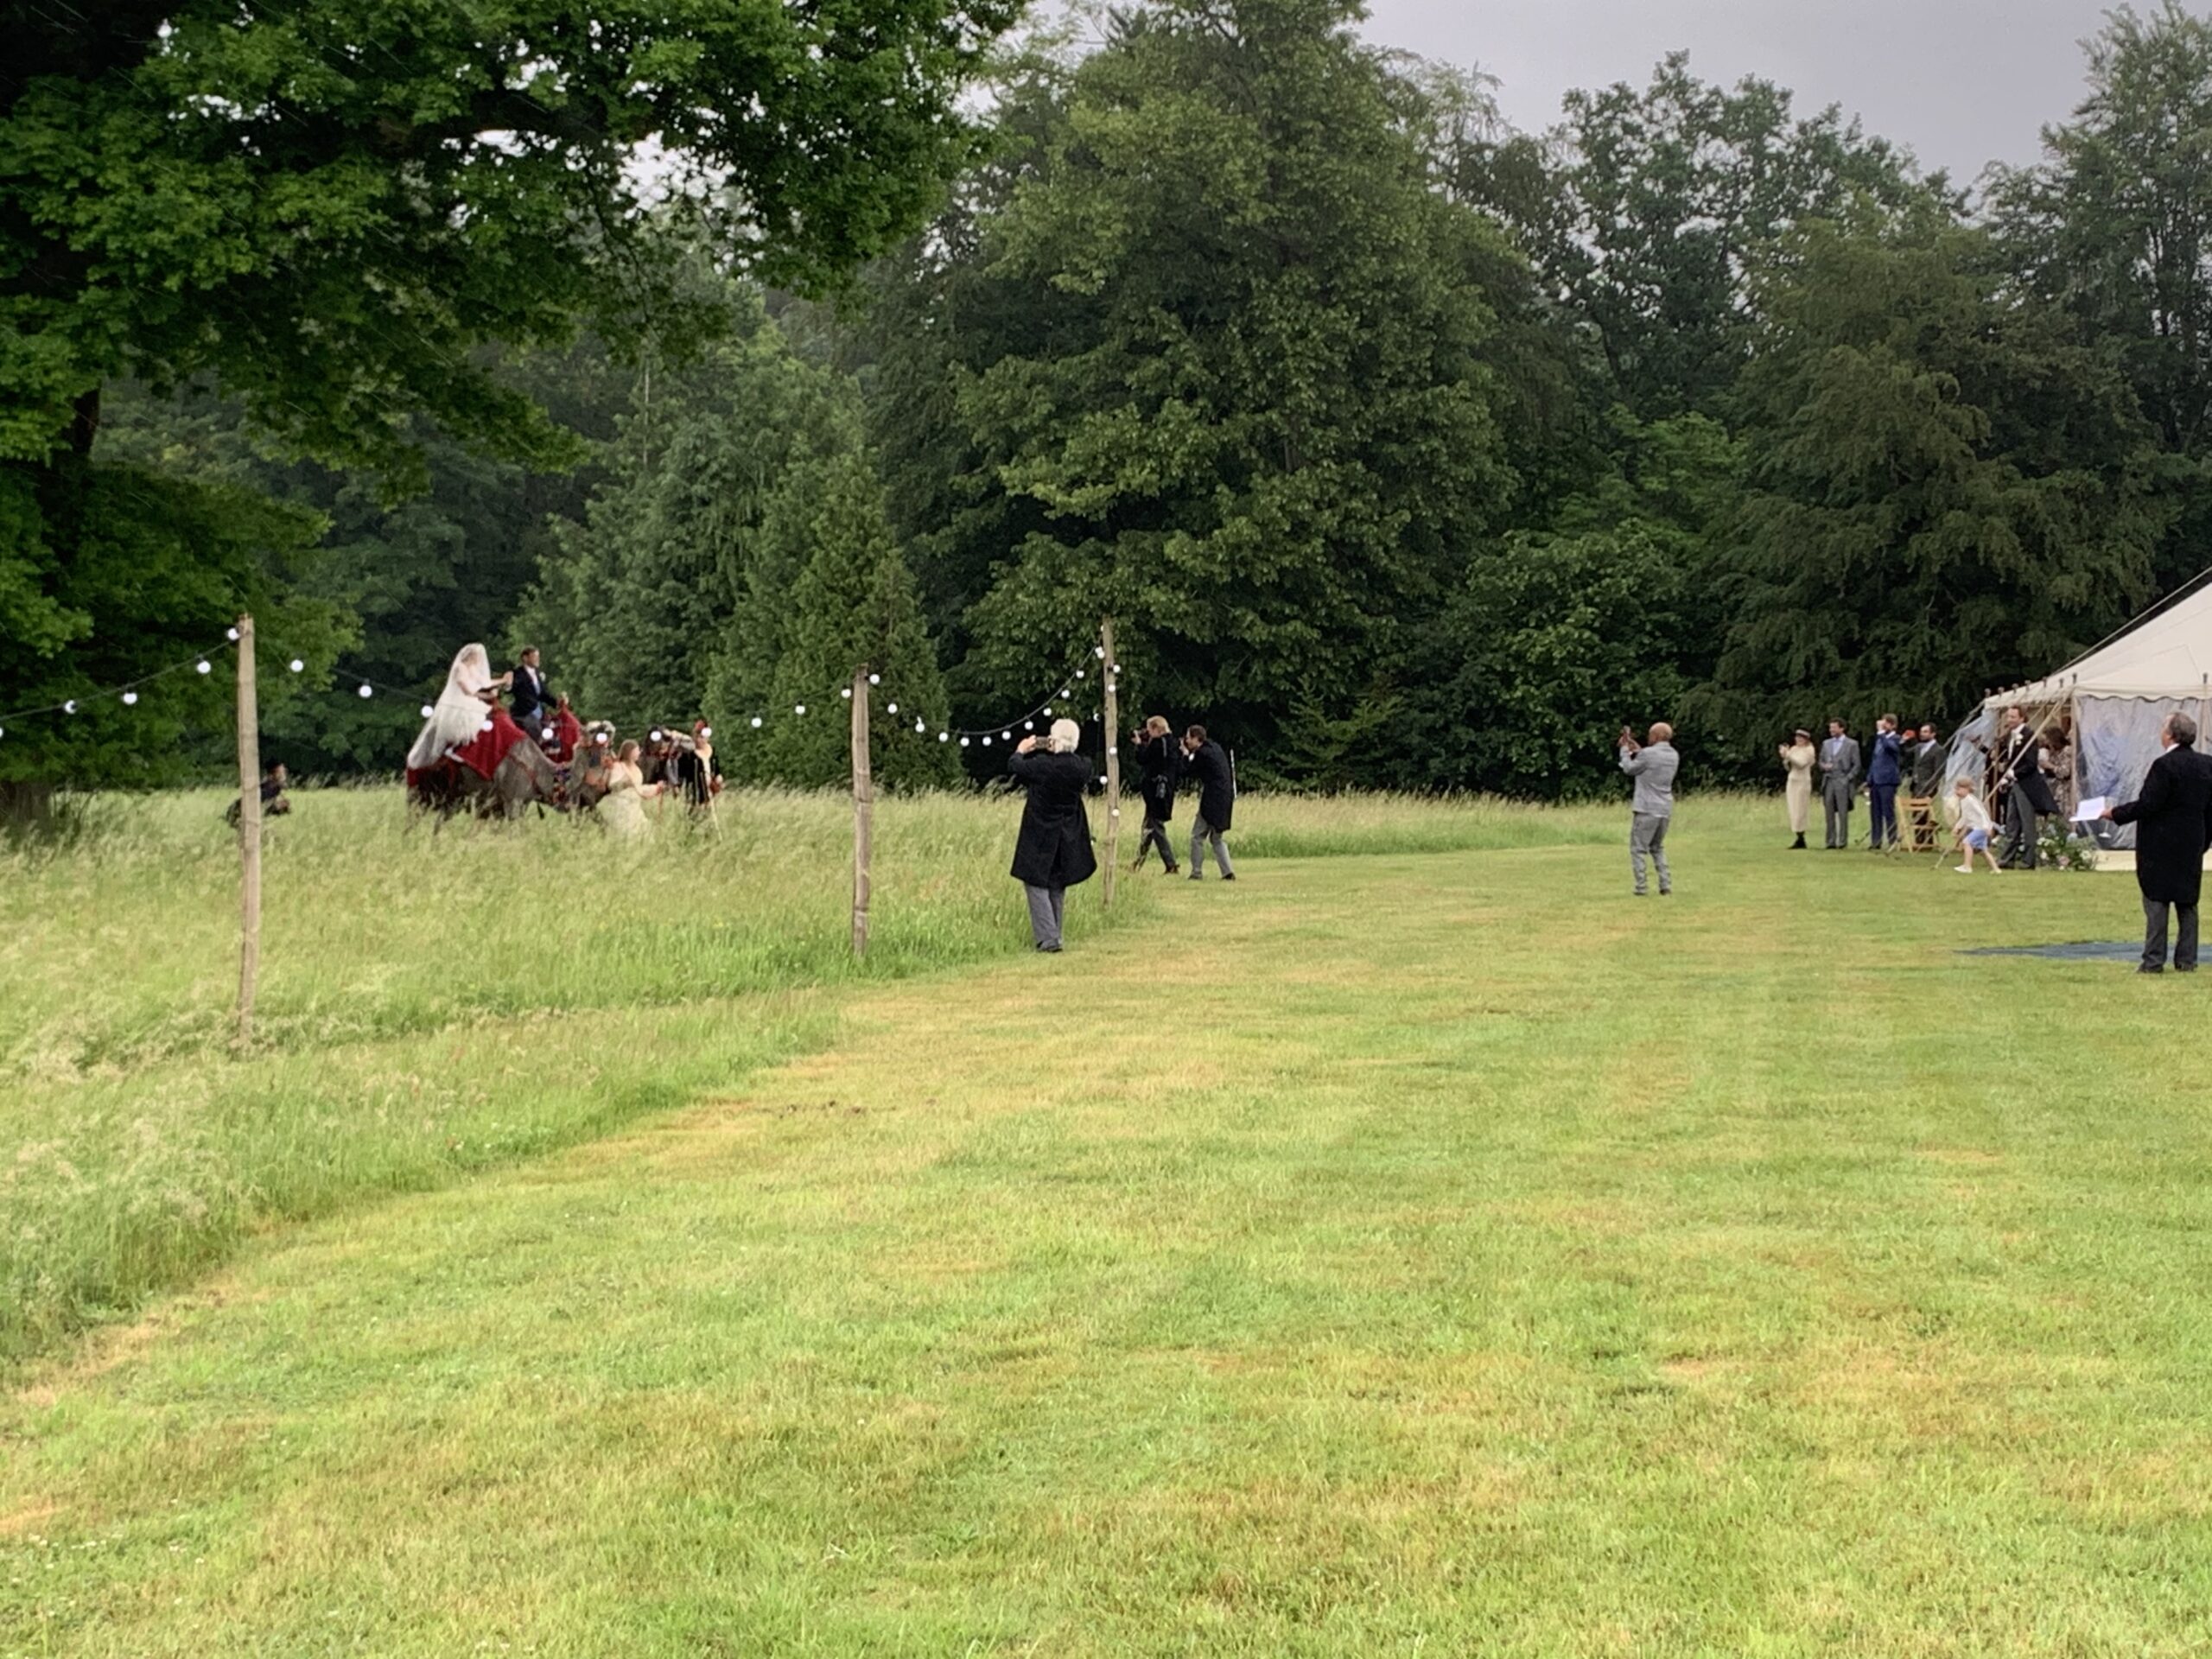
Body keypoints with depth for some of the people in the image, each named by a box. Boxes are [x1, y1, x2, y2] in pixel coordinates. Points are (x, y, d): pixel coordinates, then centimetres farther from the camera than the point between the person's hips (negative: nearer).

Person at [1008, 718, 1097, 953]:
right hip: (1069, 837, 5)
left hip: (1040, 837, -5)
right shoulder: (1082, 767, -10)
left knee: (1037, 884, 2)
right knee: (1058, 888, 19)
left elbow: (1014, 767, -6)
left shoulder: (1041, 765, -23)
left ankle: (1048, 939, -7)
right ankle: (1053, 936, 26)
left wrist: (1021, 750, 16)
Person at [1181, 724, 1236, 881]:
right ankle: (1228, 872, 7)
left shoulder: (1202, 753, -14)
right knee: (1217, 838, 15)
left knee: (1197, 836, -1)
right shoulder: (1215, 747, 13)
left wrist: (1186, 754, 8)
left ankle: (1197, 872, -1)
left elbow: (1189, 770, -6)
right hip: (1224, 798, 9)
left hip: (1212, 801, -9)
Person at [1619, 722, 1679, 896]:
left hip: (1647, 809, -7)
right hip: (1665, 810, 7)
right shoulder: (1674, 756, 8)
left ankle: (1640, 887, -6)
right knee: (1658, 848, 19)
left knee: (1638, 849, 0)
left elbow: (1629, 769, 0)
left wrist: (1625, 749, 13)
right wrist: (1637, 750, 19)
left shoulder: (1648, 754, -15)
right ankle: (1665, 885, 9)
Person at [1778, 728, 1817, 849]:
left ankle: (1801, 840, -7)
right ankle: (1799, 839, 5)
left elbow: (1801, 763, -20)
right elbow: (1787, 768, 13)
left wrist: (1788, 754, -20)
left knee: (1800, 811, -8)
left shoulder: (1809, 750, -4)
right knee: (1794, 811, 3)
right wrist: (1785, 757, -5)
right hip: (1792, 781, 7)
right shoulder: (1793, 749, 13)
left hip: (1802, 782, -7)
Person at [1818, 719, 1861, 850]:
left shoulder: (1852, 744, 3)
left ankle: (1843, 843, -4)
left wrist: (1848, 779, -9)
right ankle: (1831, 842, 4)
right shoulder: (1826, 744, 17)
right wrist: (1824, 766, -2)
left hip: (1843, 783, -4)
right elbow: (1821, 761, 21)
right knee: (1830, 814, 2)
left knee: (1843, 813, -6)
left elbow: (1856, 765, 1)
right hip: (1829, 782, 4)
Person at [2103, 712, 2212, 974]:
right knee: (2188, 903, 11)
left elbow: (2147, 805, -19)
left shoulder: (2165, 765, -17)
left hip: (2161, 845, -7)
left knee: (2156, 903, -3)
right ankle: (2187, 960, 13)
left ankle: (2154, 960, -3)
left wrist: (2116, 813, -7)